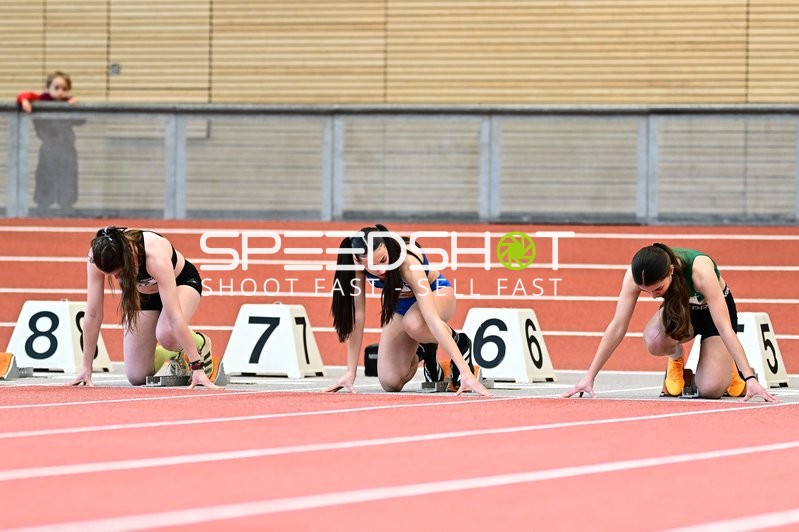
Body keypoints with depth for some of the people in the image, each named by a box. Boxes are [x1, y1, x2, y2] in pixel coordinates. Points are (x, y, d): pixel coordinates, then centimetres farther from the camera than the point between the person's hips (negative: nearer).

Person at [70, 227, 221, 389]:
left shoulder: (155, 255, -42)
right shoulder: (98, 256, -32)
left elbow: (174, 316, -43)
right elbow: (93, 314, -25)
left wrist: (197, 366, -45)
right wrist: (86, 369, -22)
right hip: (143, 292, 4)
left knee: (167, 335, -37)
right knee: (137, 377, -4)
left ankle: (200, 343, -2)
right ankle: (174, 353, 28)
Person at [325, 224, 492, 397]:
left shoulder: (407, 261, -38)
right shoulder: (358, 263, -28)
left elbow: (432, 318, -44)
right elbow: (357, 315, -21)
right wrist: (350, 372, -23)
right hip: (399, 304, 4)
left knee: (413, 324, -40)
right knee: (390, 383, -10)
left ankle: (459, 342, -8)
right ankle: (420, 352, 23)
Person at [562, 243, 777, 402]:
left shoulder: (700, 270, -40)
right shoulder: (637, 273, -31)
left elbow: (725, 329, -38)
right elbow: (617, 326, -27)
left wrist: (750, 378, -42)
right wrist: (589, 377, -30)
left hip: (714, 310, -3)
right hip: (680, 309, 3)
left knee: (710, 389, -23)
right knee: (653, 340, -34)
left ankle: (726, 367, 13)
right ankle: (676, 360, 1)